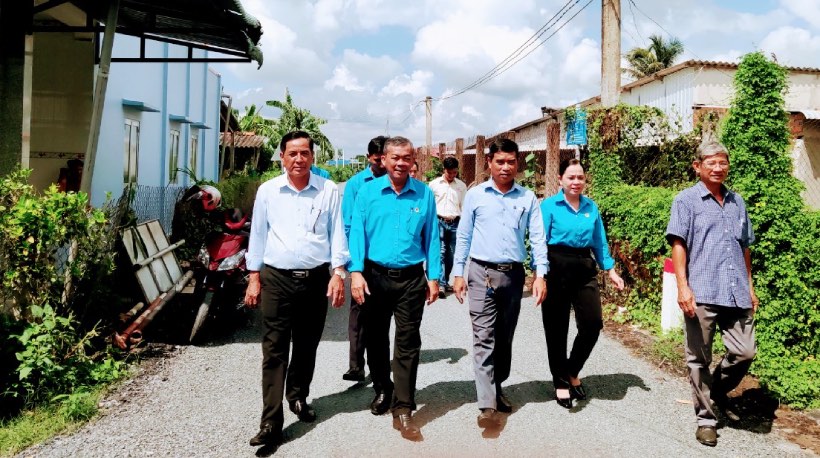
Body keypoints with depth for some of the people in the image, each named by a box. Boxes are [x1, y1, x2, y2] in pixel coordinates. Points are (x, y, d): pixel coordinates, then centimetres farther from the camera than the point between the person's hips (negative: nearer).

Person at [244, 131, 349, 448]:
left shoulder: (328, 190, 3)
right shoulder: (267, 191, 5)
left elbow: (337, 232, 3)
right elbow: (258, 234, 8)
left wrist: (338, 273, -6)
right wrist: (254, 278, 5)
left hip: (316, 278, 1)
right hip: (276, 278, 0)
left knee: (307, 346, 14)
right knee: (274, 350, -3)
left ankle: (298, 397, 37)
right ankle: (271, 422, -1)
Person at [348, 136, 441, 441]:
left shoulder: (425, 194, 3)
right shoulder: (368, 191, 1)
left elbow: (431, 237, 3)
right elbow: (357, 232, -3)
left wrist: (434, 277, -1)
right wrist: (356, 272, -13)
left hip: (411, 278, -1)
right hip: (374, 275, 1)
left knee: (407, 344, -1)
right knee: (375, 338, 15)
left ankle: (403, 410, 5)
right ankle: (382, 390, 37)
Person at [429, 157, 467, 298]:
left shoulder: (462, 186, 8)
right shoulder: (434, 184, 4)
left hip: (455, 223, 2)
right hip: (439, 221, -2)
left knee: (451, 254, 7)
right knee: (440, 252, -10)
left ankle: (445, 282, 21)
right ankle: (441, 284, -12)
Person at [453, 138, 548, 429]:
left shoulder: (528, 198, 5)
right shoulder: (475, 195, 2)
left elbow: (537, 237, 2)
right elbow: (464, 236, 5)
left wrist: (540, 274, -6)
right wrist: (458, 273, 1)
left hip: (513, 274, 2)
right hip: (482, 273, -2)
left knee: (505, 338, 13)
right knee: (484, 338, -6)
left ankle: (497, 387, 30)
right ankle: (488, 405, -7)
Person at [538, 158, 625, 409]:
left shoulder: (591, 207, 9)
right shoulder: (549, 206, -3)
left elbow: (600, 242, 15)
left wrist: (611, 270, 10)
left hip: (585, 268, 4)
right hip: (557, 268, -4)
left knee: (593, 323, -2)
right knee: (557, 329, 5)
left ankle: (572, 372, 22)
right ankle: (561, 382, 21)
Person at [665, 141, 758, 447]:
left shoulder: (737, 202, 16)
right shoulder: (687, 200, 0)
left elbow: (745, 248, 21)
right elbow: (678, 244, -7)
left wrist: (750, 287, 19)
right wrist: (683, 286, -15)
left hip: (736, 294, 5)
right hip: (701, 294, -4)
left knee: (744, 352, 5)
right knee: (699, 359, 4)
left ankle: (718, 390, 33)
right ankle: (706, 419, 18)